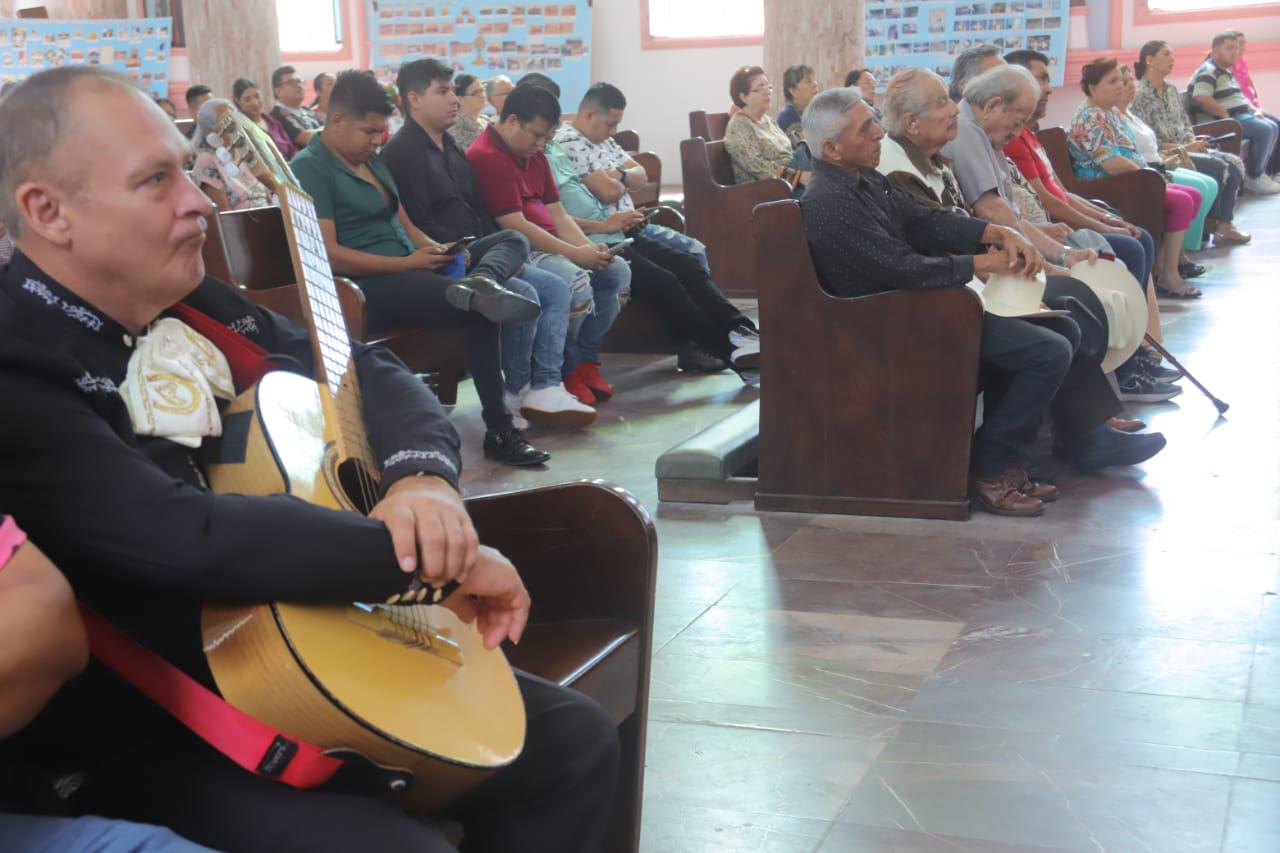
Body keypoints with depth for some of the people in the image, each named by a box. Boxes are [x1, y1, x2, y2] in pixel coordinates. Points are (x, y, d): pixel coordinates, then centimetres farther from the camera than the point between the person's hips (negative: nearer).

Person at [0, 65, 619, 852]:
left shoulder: (189, 302, 5)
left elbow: (364, 370, 12)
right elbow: (196, 539, -32)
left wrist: (425, 476, -11)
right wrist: (439, 560, -23)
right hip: (149, 739, -8)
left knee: (573, 738, 5)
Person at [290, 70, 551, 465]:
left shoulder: (372, 159, 21)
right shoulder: (309, 168, -8)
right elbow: (327, 253, -18)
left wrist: (434, 249, 0)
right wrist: (408, 264, -18)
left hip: (409, 270, 10)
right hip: (366, 288, -10)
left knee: (513, 241, -7)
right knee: (479, 308, -32)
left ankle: (479, 284, -39)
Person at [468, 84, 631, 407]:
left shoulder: (534, 156, 18)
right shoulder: (487, 157, -14)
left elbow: (557, 213, 15)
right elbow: (515, 225, -20)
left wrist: (589, 247, -4)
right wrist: (574, 253, -19)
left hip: (548, 246, 10)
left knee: (617, 270, -1)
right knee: (574, 280, -32)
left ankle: (585, 360, 2)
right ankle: (564, 373, -14)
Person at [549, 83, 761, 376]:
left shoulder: (603, 141, 21)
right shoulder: (568, 143, -8)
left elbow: (640, 173, 21)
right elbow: (608, 192, -14)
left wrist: (617, 175, 0)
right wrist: (625, 181, 8)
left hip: (630, 233, 9)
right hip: (601, 241, -9)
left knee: (689, 264, -11)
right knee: (663, 282, -23)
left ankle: (739, 330, -24)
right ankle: (730, 349, -25)